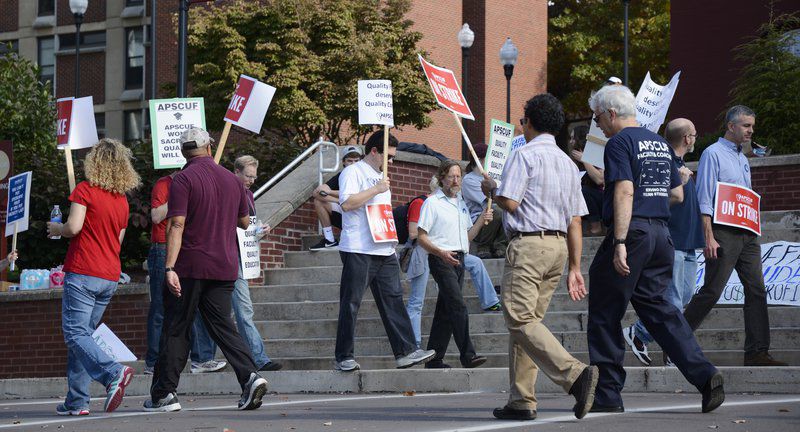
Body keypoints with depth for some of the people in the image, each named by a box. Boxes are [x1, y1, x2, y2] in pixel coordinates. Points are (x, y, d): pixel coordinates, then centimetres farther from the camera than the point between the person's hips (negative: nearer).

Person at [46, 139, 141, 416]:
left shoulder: (85, 190, -7)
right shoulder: (122, 200, 13)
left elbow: (74, 227, -17)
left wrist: (56, 229, 3)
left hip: (82, 272, -7)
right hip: (110, 276, 7)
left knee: (75, 334, -7)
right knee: (84, 333, 11)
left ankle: (113, 372, -30)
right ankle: (77, 401, 8)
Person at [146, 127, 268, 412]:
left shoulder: (184, 180, -9)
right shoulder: (231, 179, 9)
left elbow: (176, 225, -16)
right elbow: (244, 222, 19)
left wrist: (170, 267, -20)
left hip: (191, 266, -5)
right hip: (225, 266, 5)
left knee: (176, 330, 4)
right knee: (222, 325, 8)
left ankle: (164, 394, 8)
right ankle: (250, 376, -12)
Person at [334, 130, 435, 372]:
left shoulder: (380, 177, 23)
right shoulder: (352, 173, -5)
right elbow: (347, 203, -21)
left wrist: (392, 237, 20)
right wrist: (376, 190, -16)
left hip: (385, 251, 8)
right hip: (358, 251, -8)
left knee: (393, 300, 3)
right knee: (351, 304, -3)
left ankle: (405, 352, 2)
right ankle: (344, 358, 1)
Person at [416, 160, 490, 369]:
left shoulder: (462, 203, 19)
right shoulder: (432, 203, -3)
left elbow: (468, 235, 24)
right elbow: (421, 237, -8)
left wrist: (482, 219, 7)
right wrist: (441, 253, -22)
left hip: (458, 259, 7)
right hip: (441, 259, -7)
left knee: (445, 311, 7)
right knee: (458, 307, -17)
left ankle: (434, 358, 9)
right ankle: (468, 355, -21)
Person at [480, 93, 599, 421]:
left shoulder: (525, 155, -7)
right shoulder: (568, 163, 18)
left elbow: (510, 202, -16)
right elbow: (575, 222, 16)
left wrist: (491, 189, 7)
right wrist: (574, 268, 17)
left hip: (528, 244, -8)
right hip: (559, 246, 8)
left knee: (520, 319, -12)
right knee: (528, 320, 12)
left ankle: (574, 373, -29)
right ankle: (521, 401, 11)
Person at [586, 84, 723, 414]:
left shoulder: (619, 143, -8)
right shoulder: (660, 144, 17)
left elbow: (624, 191, -19)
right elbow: (677, 194, 21)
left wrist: (620, 243, -23)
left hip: (631, 232, -8)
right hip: (661, 233, 8)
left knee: (605, 313, 3)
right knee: (657, 307, 11)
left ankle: (607, 395, 5)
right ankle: (704, 374, -6)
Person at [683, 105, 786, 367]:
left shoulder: (743, 160, 22)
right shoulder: (713, 154, -4)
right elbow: (705, 200, -11)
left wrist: (753, 232, 17)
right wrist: (709, 238, -18)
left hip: (747, 235, 8)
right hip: (724, 234, -8)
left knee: (756, 290, -1)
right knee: (711, 291, -8)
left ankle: (756, 352, -2)